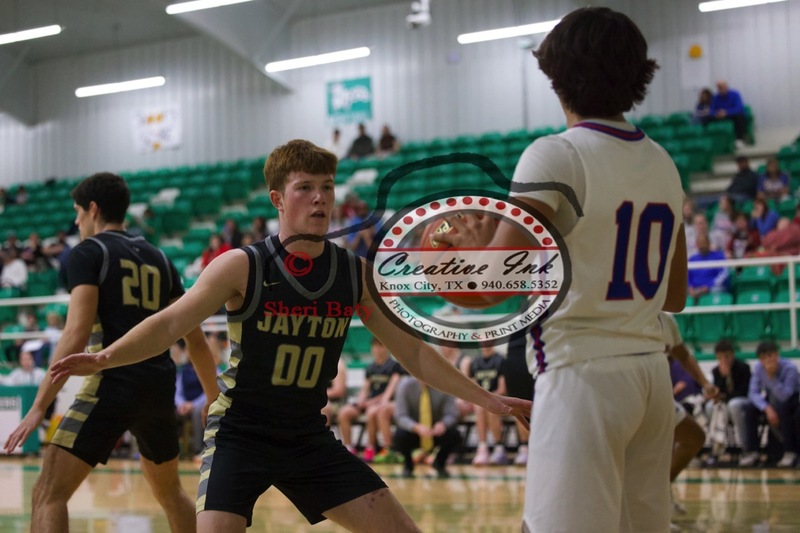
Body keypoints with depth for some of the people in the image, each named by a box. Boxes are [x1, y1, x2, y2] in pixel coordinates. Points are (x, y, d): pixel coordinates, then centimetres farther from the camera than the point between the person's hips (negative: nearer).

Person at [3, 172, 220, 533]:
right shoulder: (158, 259, 18)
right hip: (159, 385, 7)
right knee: (169, 492, 26)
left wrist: (39, 407, -15)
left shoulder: (88, 252, 0)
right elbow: (196, 340, 17)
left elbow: (78, 333, -13)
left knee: (49, 495, -7)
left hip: (112, 383, -6)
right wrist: (214, 400, 27)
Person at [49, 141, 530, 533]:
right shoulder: (242, 267, -13)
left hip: (310, 438, 4)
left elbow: (412, 351, 5)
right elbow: (169, 324, -17)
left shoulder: (357, 274, -2)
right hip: (240, 433, -4)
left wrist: (487, 400, 2)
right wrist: (104, 358, -35)